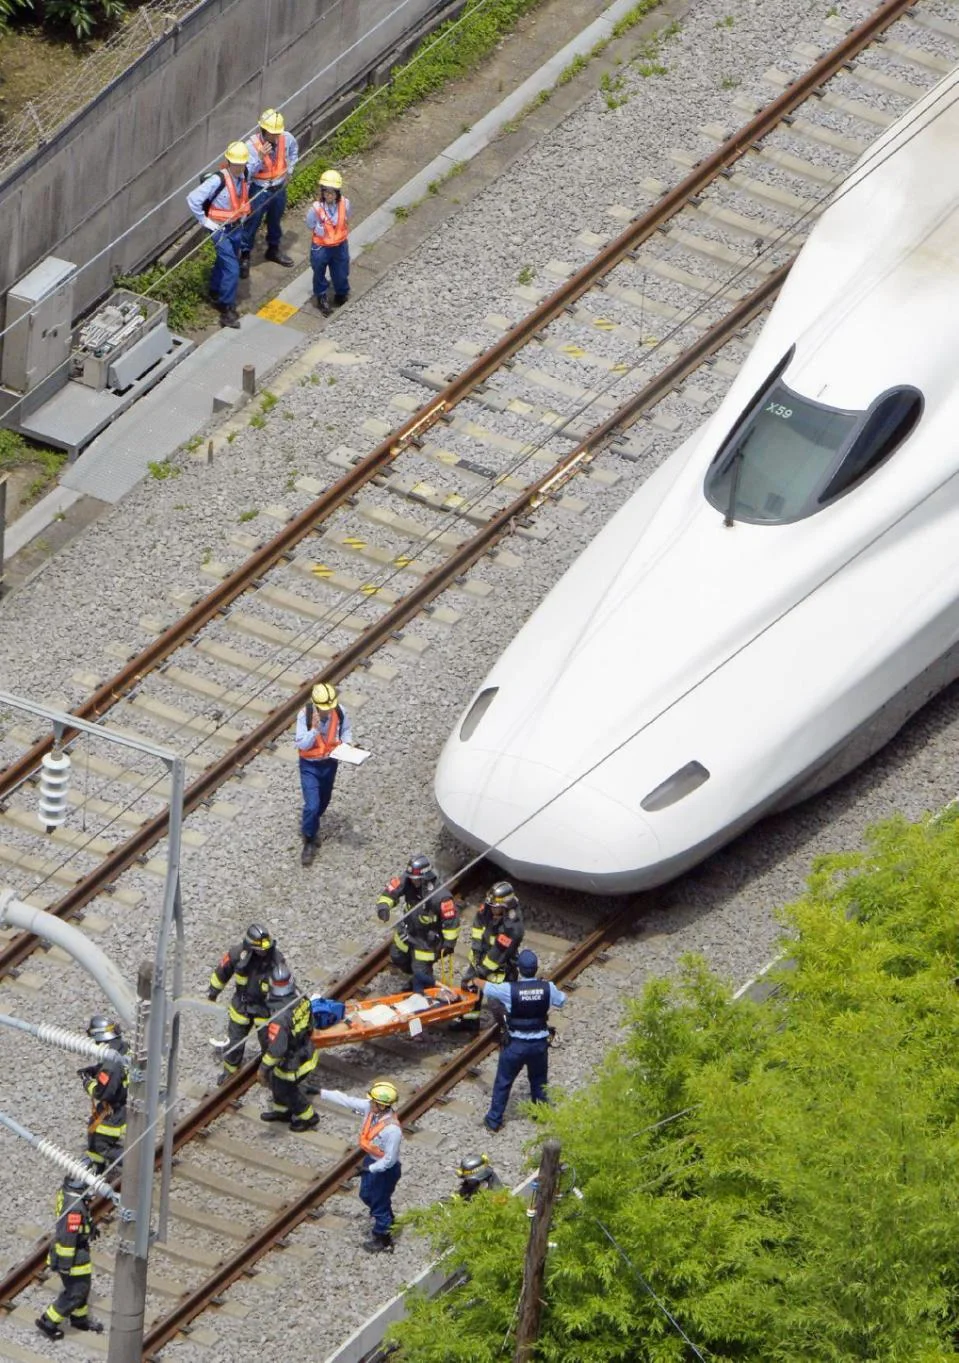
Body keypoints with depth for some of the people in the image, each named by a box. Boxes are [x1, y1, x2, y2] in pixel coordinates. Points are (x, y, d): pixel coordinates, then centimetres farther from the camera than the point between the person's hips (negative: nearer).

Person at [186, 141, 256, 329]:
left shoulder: (245, 174, -9)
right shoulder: (218, 180, -28)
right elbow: (193, 199, -28)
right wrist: (204, 220, -18)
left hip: (237, 227, 7)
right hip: (221, 229, -7)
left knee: (224, 262, 24)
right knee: (231, 269, -11)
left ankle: (215, 294, 46)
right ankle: (227, 310, -3)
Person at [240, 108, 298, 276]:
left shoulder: (287, 138, -14)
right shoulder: (252, 145, -28)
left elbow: (293, 151, 11)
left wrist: (289, 170, 9)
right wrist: (261, 157, -43)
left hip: (279, 187, 5)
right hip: (260, 190, -5)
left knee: (275, 220, 24)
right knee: (251, 223, 6)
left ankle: (273, 249, 46)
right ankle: (244, 257, 22)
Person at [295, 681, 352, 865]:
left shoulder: (339, 712, -16)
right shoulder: (304, 716, -26)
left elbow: (346, 729, 6)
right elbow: (302, 744, -26)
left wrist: (346, 743, -13)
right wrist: (314, 729, -41)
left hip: (330, 762, 4)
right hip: (310, 765, -4)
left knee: (323, 801, 23)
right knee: (312, 806, -10)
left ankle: (309, 826, 52)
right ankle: (309, 842, 10)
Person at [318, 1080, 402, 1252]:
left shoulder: (392, 1129, -38)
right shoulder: (371, 1108, -17)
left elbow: (389, 1159, -29)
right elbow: (347, 1101, -7)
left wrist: (369, 1169, -23)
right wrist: (321, 1092, -5)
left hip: (385, 1169, -9)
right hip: (371, 1160, 9)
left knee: (380, 1203, 13)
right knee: (366, 1195, 29)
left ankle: (382, 1239, 37)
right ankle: (387, 1221, 56)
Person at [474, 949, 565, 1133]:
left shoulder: (509, 989, -20)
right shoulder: (547, 988, -14)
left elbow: (485, 987, -2)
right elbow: (561, 1000, 8)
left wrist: (476, 980, 22)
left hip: (516, 1045, -2)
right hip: (540, 1044, 2)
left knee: (503, 1082, 15)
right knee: (539, 1081, 25)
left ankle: (494, 1120, 22)